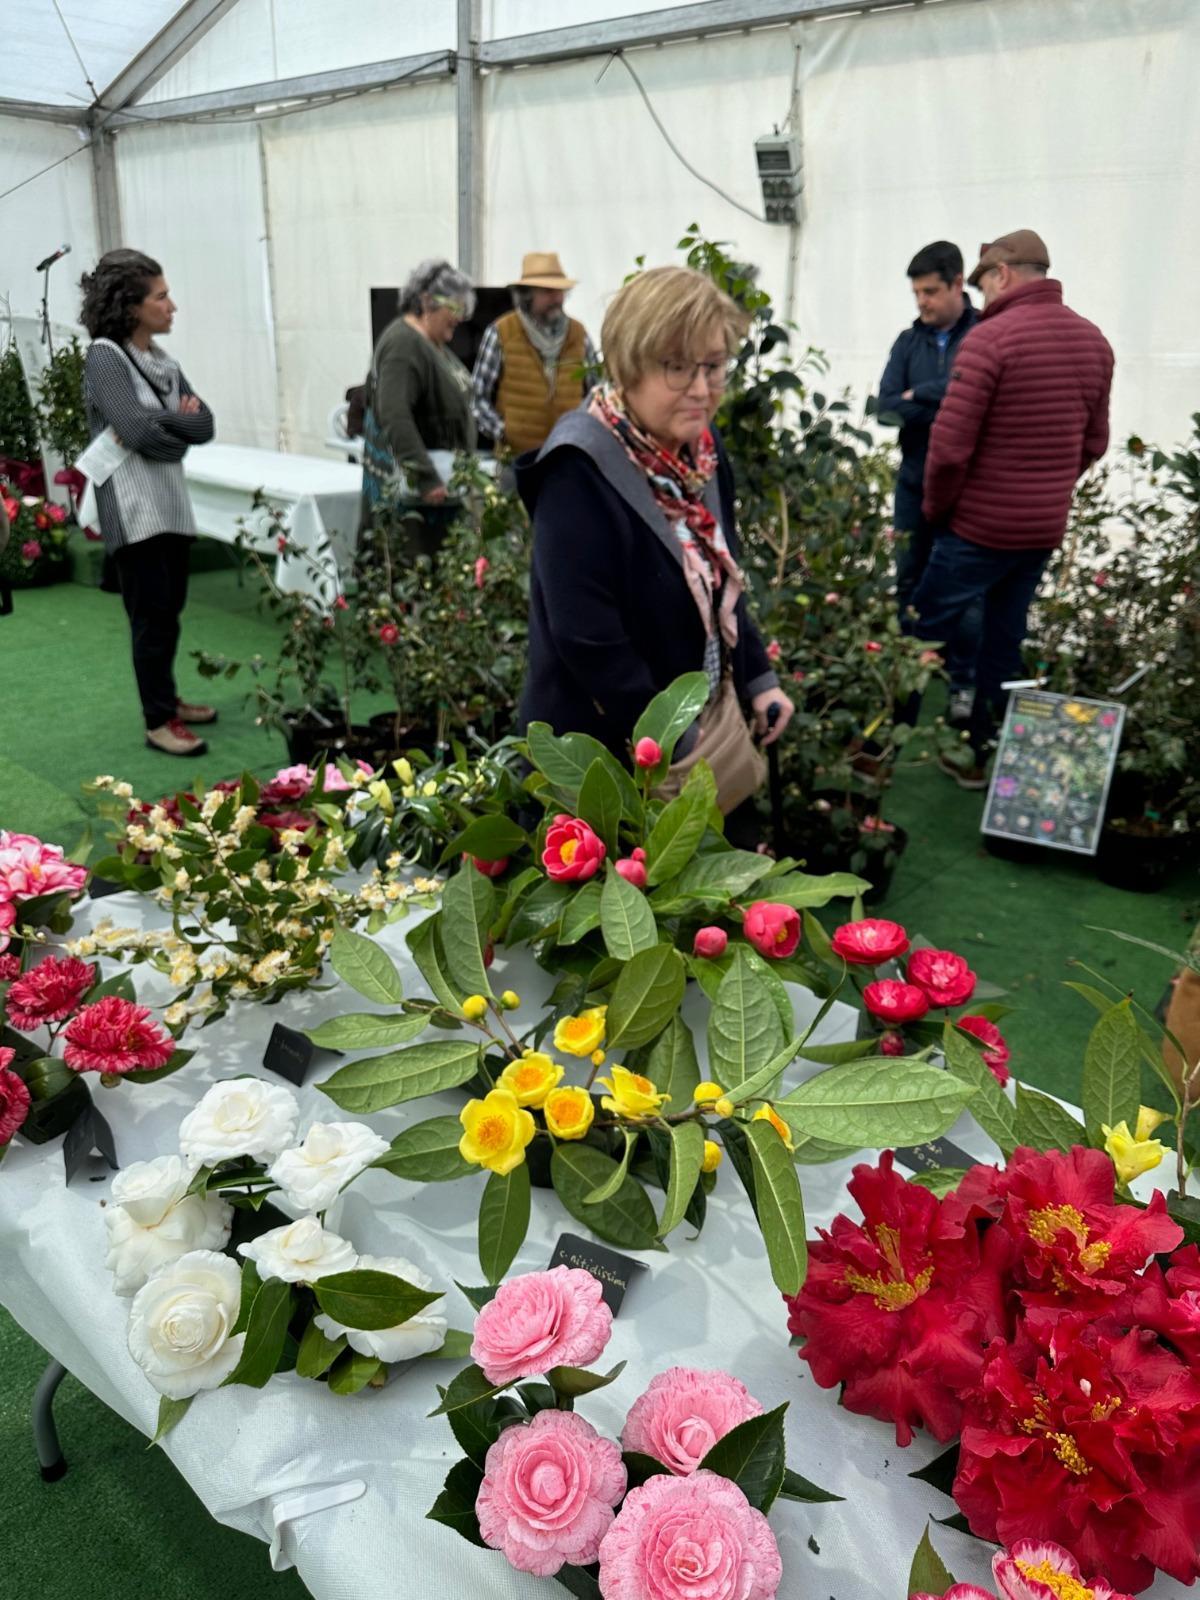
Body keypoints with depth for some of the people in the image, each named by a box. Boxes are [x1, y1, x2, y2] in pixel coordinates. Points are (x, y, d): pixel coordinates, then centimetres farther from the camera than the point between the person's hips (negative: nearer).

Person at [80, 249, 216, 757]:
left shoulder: (162, 360, 13)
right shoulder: (104, 358, -9)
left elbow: (205, 424, 6)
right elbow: (139, 432, -18)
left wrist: (164, 422, -10)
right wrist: (181, 422, -2)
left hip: (171, 501, 7)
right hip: (133, 509, -7)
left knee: (169, 610, 13)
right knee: (153, 615, -4)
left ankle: (165, 698, 27)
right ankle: (159, 722, 4)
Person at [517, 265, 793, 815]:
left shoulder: (703, 452, 4)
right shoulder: (579, 472, -22)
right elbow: (588, 641, -26)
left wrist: (757, 678, 9)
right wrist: (674, 745, -22)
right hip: (600, 752, -7)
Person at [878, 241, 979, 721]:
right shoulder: (909, 341, 8)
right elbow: (887, 406, -3)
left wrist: (918, 396, -11)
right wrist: (949, 408, -14)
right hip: (914, 483, 5)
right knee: (908, 583, 12)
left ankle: (963, 682, 12)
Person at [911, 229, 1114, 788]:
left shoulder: (989, 338, -15)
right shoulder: (1094, 341, 8)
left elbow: (949, 445, -19)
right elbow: (1094, 443, 14)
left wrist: (936, 506, -3)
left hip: (981, 527, -7)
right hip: (1046, 529, 7)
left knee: (925, 635, 5)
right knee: (1005, 643, 14)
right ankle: (982, 754, 22)